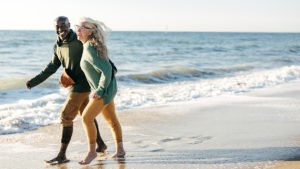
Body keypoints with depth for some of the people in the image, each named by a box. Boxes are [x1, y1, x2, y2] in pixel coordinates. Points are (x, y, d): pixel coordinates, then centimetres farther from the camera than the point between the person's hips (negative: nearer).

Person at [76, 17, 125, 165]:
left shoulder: (90, 50, -25)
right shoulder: (89, 45, 4)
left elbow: (106, 70, -30)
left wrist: (100, 90, -21)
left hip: (105, 90, -10)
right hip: (105, 87, 10)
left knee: (86, 118, -10)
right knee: (111, 119, 18)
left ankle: (91, 151, 4)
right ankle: (120, 150, 29)